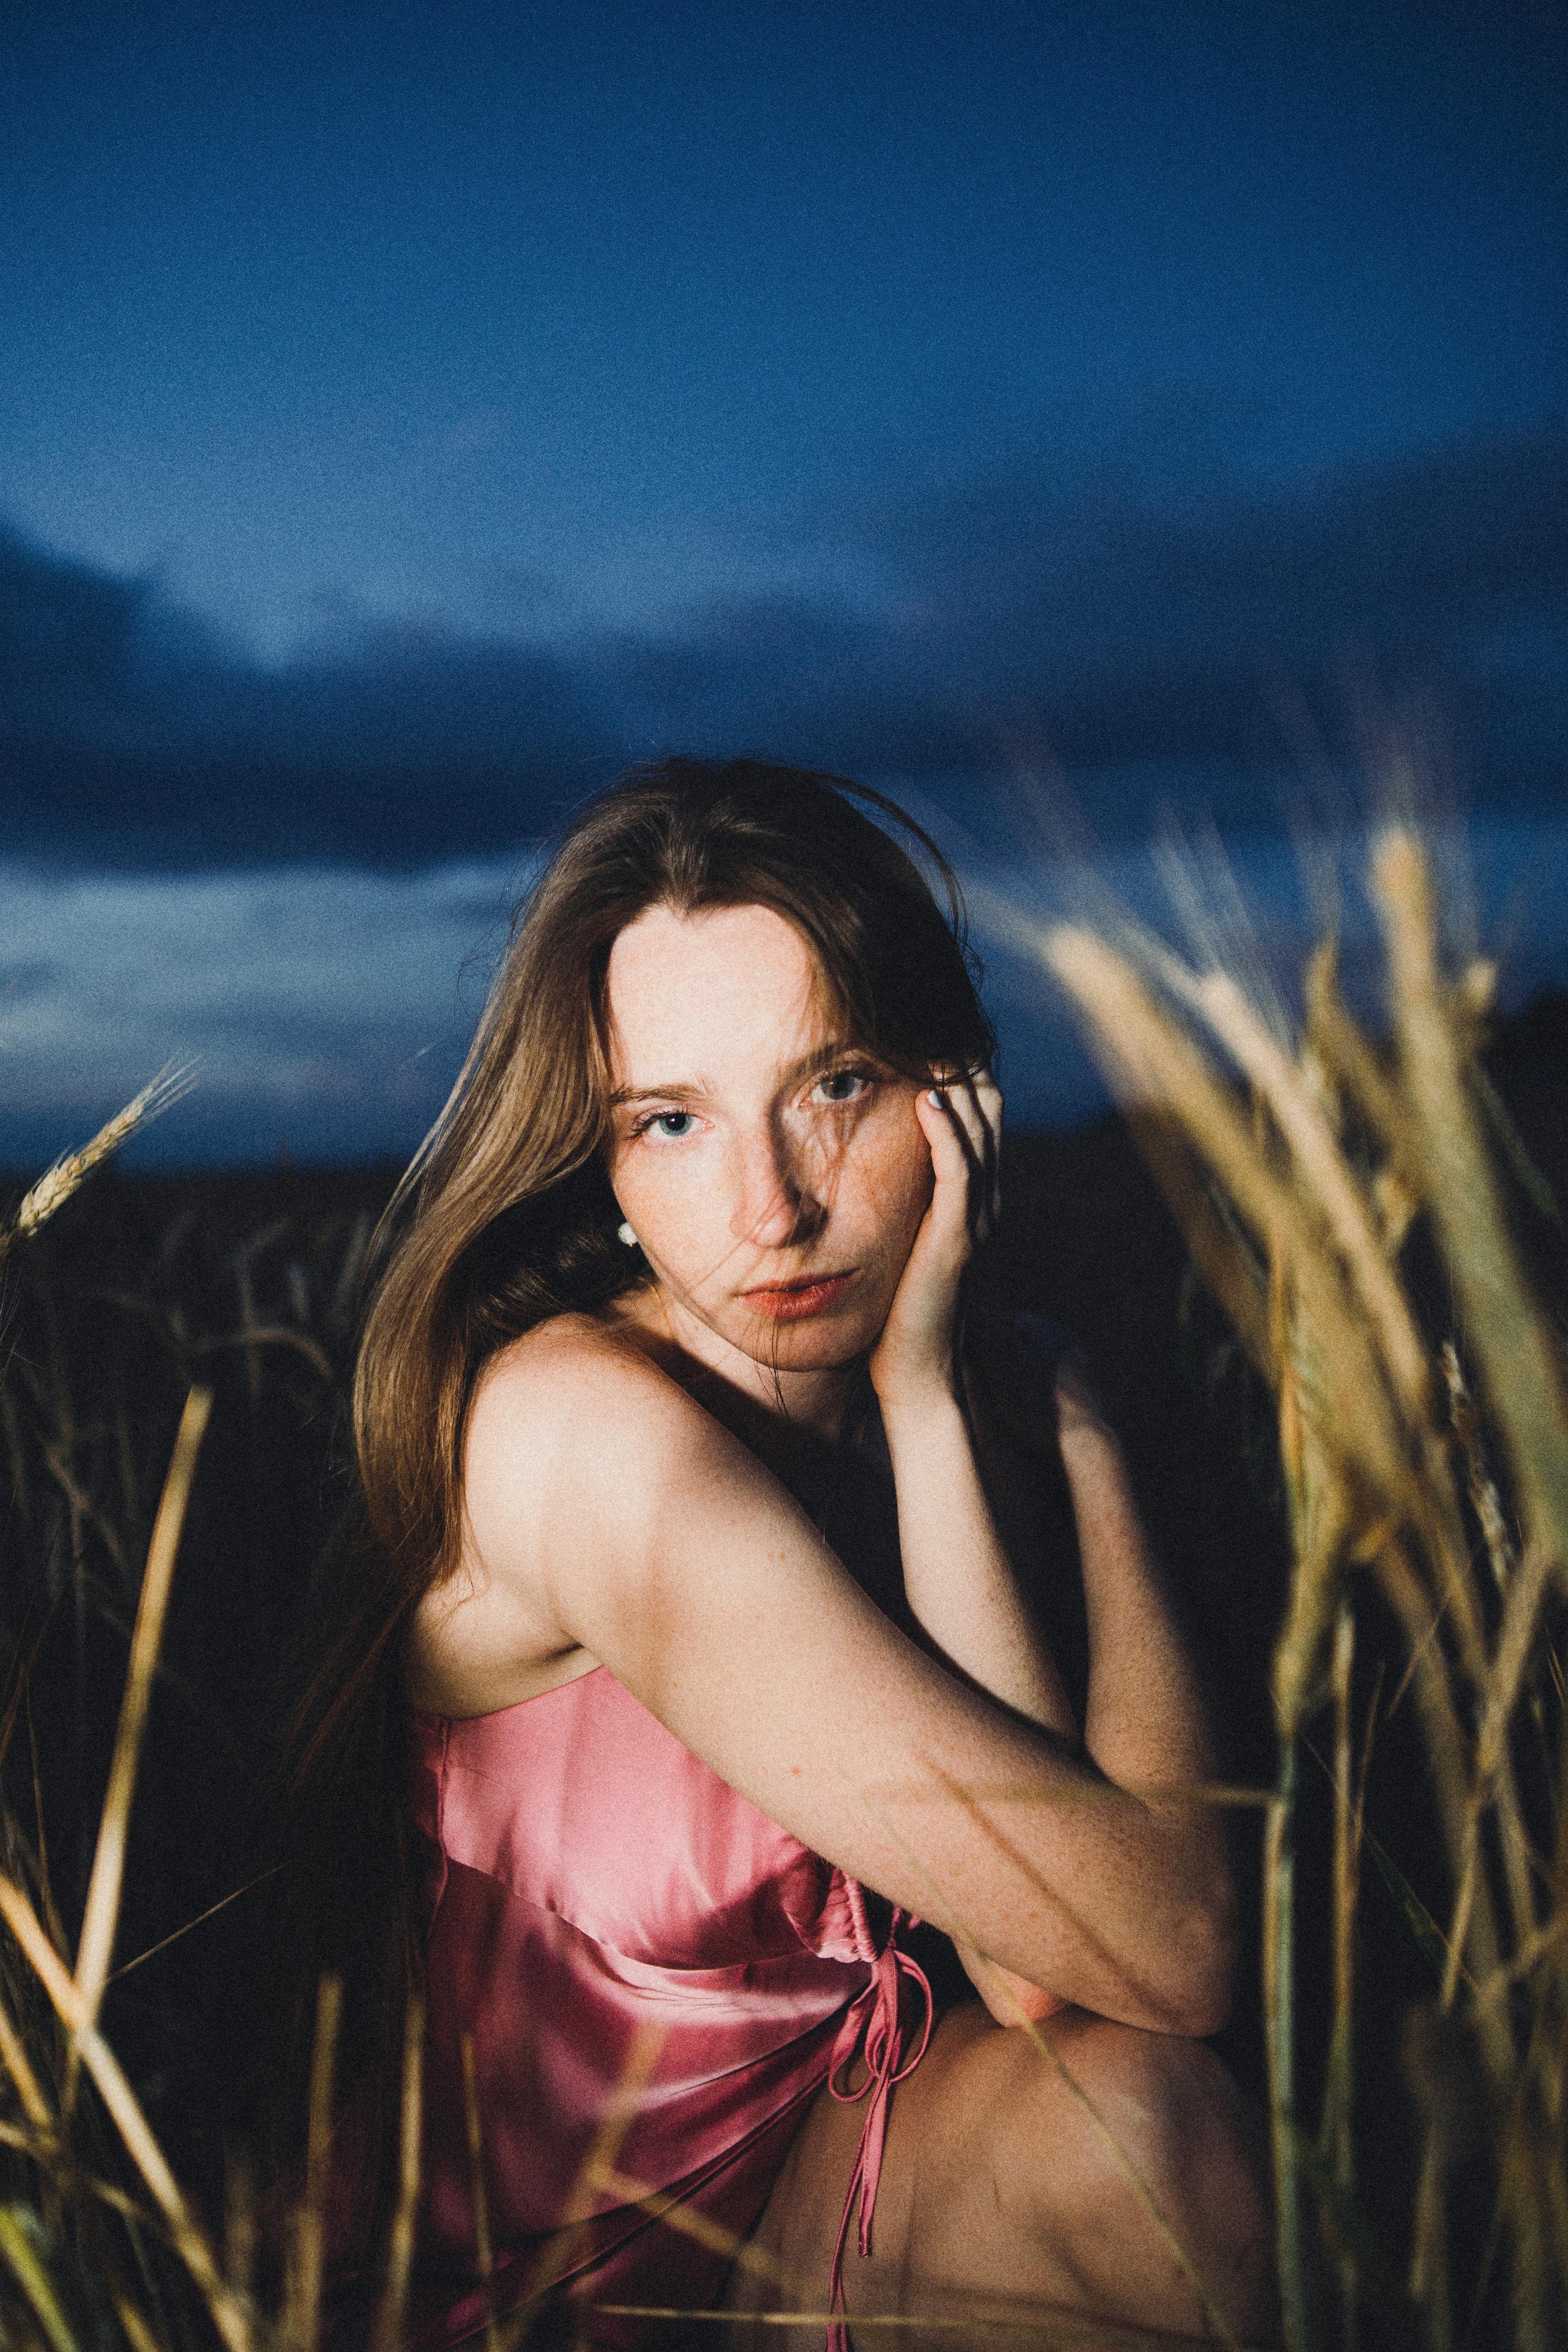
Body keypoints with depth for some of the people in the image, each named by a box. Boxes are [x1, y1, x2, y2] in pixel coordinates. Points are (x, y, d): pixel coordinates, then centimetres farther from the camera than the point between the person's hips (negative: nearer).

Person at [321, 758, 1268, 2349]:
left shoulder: (1013, 1401, -6)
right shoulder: (579, 1427, -26)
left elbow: (1040, 1982, -21)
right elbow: (1164, 1939, -28)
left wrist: (921, 1396, -22)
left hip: (857, 2156, 5)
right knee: (1140, 2119, -26)